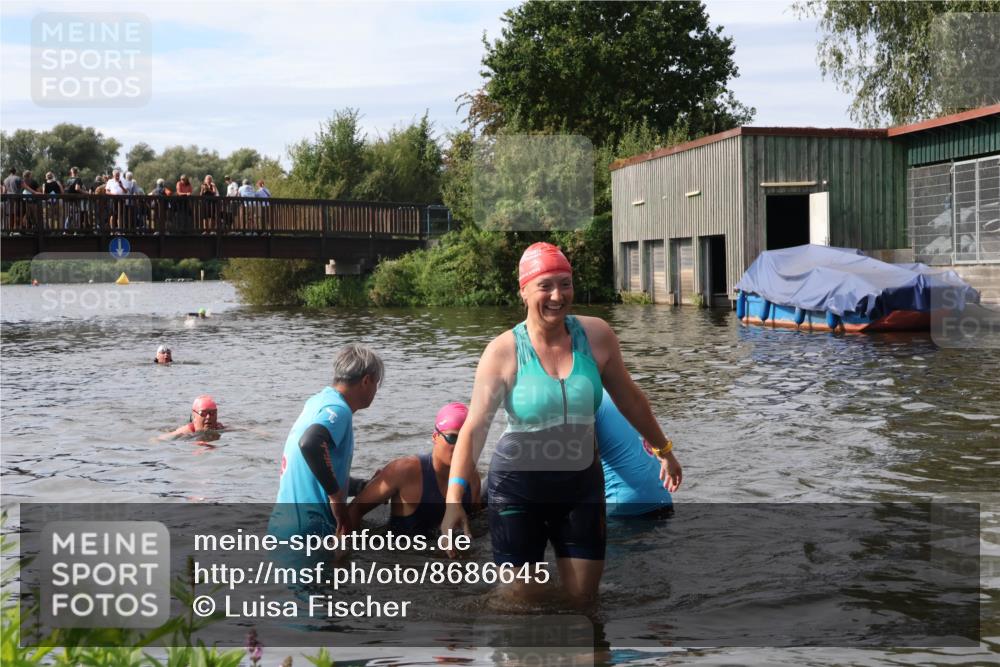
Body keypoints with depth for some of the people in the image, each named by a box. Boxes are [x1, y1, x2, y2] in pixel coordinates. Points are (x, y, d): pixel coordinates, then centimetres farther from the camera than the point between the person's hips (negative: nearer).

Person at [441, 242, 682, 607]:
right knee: (518, 599, 1)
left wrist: (664, 450, 18)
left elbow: (629, 399, 10)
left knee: (583, 598, 5)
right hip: (518, 485, -3)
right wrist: (454, 499, -25)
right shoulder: (503, 351, -13)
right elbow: (475, 427, -17)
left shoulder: (596, 336, -5)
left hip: (581, 484, 3)